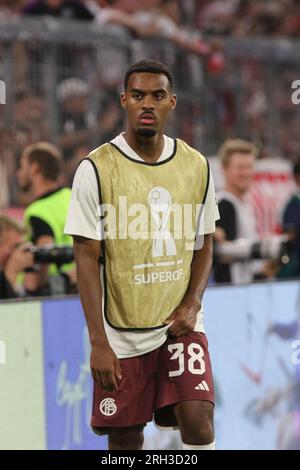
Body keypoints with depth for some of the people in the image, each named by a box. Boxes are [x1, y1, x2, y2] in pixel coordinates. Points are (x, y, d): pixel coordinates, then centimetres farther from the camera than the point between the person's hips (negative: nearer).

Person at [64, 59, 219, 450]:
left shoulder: (197, 167, 2)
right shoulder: (96, 169, -8)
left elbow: (204, 247, 11)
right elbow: (87, 259, -8)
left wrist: (192, 304, -7)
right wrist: (98, 342, -14)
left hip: (181, 325, 2)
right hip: (121, 333, -2)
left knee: (198, 419, -15)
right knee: (126, 438, 6)